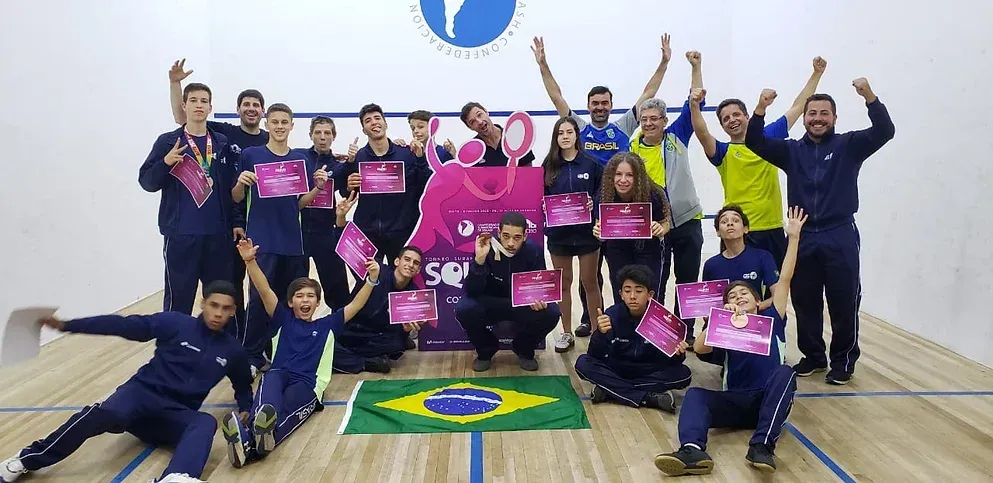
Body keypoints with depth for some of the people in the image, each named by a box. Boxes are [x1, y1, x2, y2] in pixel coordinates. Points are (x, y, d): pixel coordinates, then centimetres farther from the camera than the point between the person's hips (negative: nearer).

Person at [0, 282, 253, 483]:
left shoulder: (232, 350, 11)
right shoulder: (176, 323, 1)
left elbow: (243, 385, 29)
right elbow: (125, 325, -6)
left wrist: (245, 409, 8)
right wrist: (67, 325, -13)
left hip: (177, 416, 2)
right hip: (144, 393, -1)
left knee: (206, 423, -33)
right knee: (107, 412, -35)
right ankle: (27, 460, -21)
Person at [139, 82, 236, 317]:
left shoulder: (222, 143, 9)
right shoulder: (168, 142, 1)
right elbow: (146, 181, -2)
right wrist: (165, 163, -20)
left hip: (217, 233, 3)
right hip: (181, 234, -3)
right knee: (179, 299, 2)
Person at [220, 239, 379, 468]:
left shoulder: (327, 325, 23)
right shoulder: (283, 320, 21)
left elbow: (355, 304, 14)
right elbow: (264, 290, 7)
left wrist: (372, 279, -2)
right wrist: (250, 261, -7)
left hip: (307, 386, 0)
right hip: (278, 377, 0)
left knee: (284, 409, -36)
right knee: (272, 379, -39)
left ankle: (251, 443, -67)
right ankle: (258, 432, -68)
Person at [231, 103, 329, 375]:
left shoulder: (299, 159, 10)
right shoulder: (251, 155, 1)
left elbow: (300, 202, 12)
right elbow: (237, 198, 4)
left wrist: (318, 187, -5)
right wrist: (241, 183, -17)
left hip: (293, 240, 3)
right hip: (262, 240, -3)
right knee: (260, 298, -6)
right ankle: (252, 356, 5)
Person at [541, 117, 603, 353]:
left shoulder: (591, 164, -2)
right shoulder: (549, 166, 4)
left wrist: (593, 204, -17)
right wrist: (543, 207, -11)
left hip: (587, 232, -2)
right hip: (558, 233, 2)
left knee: (589, 282, 6)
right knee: (563, 283, 10)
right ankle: (567, 333, 22)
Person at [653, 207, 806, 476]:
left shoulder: (771, 321, 25)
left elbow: (785, 279, 16)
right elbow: (699, 348, -1)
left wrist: (794, 237, 11)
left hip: (770, 401, -1)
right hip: (737, 402, 1)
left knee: (784, 372, -30)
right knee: (695, 394, -24)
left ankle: (762, 446, -44)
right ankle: (693, 451, -53)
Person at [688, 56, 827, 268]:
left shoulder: (768, 137, 10)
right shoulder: (723, 152, 1)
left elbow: (797, 107, 16)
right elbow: (702, 135, -20)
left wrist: (816, 74, 15)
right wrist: (694, 107, -36)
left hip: (773, 229, 3)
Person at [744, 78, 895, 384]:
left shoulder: (848, 146, 3)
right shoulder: (792, 150, 9)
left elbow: (884, 132, -12)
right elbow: (755, 143, -2)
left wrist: (869, 96, -27)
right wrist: (760, 108, -18)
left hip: (840, 238, -3)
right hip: (801, 238, 3)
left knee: (844, 304, 1)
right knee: (805, 302, 10)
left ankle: (843, 361, 15)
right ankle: (813, 356, 25)